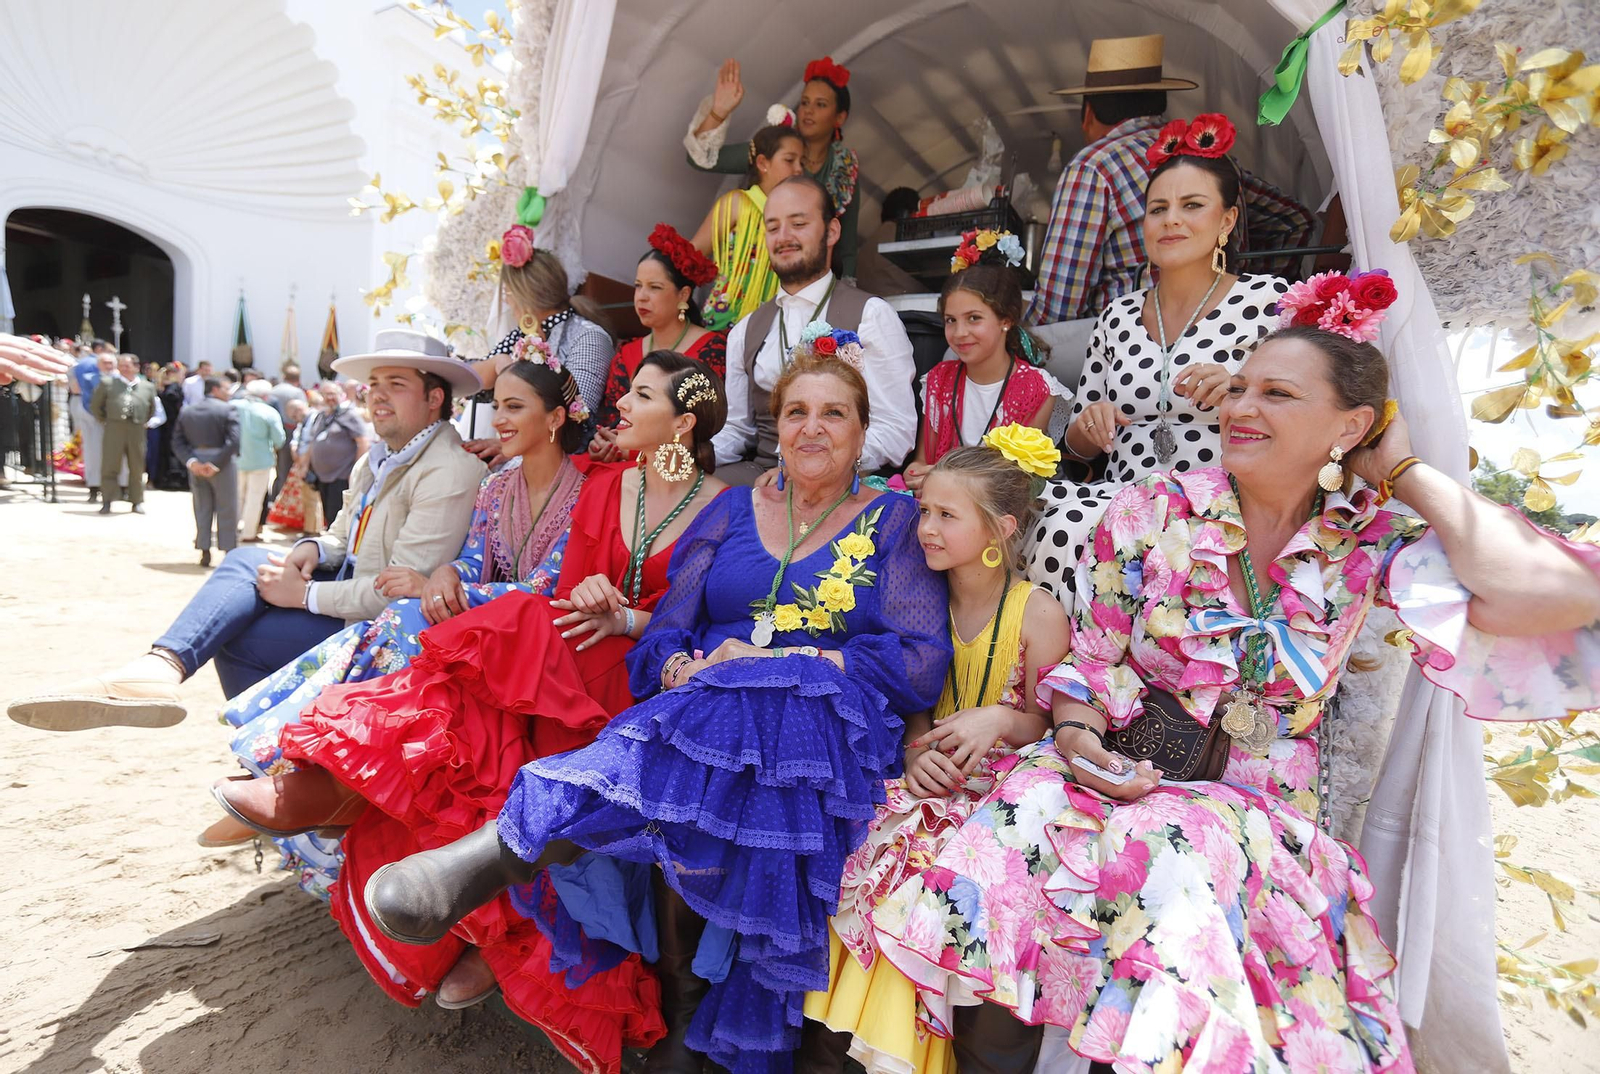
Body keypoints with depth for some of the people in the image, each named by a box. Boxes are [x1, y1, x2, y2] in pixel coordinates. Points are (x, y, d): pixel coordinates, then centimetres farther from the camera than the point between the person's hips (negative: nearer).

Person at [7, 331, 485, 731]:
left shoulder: (447, 473, -21)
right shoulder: (380, 456, 14)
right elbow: (343, 535, 21)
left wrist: (302, 594, -17)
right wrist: (316, 549, -4)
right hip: (350, 591, 9)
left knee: (235, 637, -14)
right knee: (247, 560, -11)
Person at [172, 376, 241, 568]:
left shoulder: (186, 411, 8)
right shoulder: (227, 410, -7)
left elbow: (177, 442, 1)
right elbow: (233, 441, -18)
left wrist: (191, 462, -7)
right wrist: (216, 464, -17)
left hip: (196, 465, 5)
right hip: (222, 465, -4)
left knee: (202, 511, 13)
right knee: (227, 511, 4)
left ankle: (204, 552, 14)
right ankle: (229, 552, 7)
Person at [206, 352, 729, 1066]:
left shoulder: (722, 508, -2)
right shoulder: (604, 486, 12)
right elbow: (569, 598, 8)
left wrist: (628, 620, -16)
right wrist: (582, 598, -14)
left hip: (648, 681, -4)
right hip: (563, 665, 4)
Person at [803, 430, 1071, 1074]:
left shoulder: (1037, 612, -5)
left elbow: (1051, 725, 1)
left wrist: (1000, 719, -19)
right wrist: (916, 751, -7)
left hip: (1007, 783, -3)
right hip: (933, 778, 4)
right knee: (873, 858, -21)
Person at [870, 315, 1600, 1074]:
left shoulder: (1369, 545, -1)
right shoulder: (1151, 513, 0)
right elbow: (1091, 660, 5)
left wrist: (1404, 472, -8)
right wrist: (1079, 736, -15)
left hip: (1260, 812, -1)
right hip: (1124, 774, 1)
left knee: (1175, 852, -33)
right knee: (1028, 808, -29)